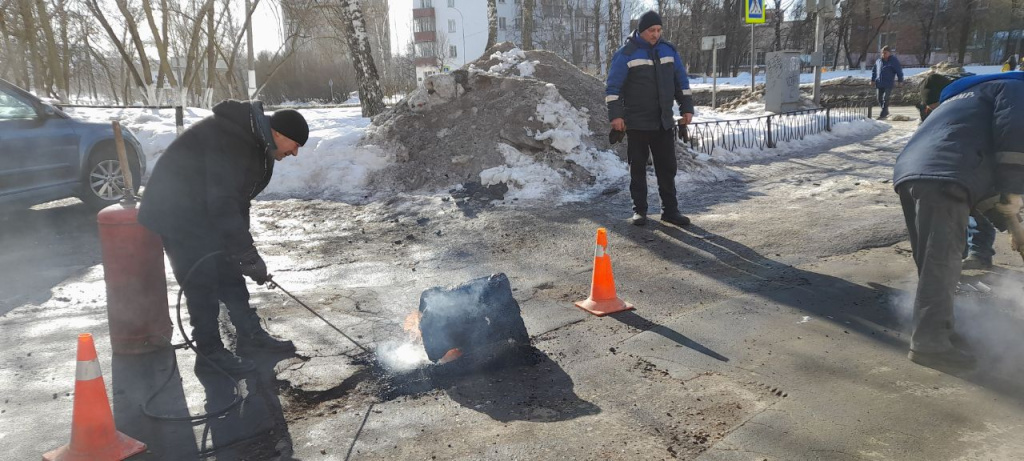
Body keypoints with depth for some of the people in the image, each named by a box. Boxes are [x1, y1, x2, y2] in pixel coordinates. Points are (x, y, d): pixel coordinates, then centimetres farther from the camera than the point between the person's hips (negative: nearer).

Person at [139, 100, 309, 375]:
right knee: (201, 282, -5)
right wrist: (248, 253, -29)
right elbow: (222, 204, -32)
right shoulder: (230, 139, -29)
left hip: (205, 213, 10)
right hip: (177, 215, -10)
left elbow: (237, 198, 9)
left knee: (230, 273, 13)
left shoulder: (254, 141, 2)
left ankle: (251, 335, 24)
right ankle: (210, 352, 8)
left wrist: (243, 249, 7)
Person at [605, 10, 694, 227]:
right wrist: (616, 115, -15)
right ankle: (639, 209, 14)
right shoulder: (626, 54, -7)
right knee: (638, 168, 4)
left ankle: (670, 210, 13)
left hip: (664, 123, 4)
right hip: (637, 123, -4)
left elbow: (682, 82, 14)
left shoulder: (668, 51, 8)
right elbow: (613, 87, -8)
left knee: (667, 167, 6)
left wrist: (686, 108, 8)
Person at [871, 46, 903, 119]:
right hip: (880, 84, 5)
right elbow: (874, 70, 21)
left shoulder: (894, 60, -2)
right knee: (880, 99, 9)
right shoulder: (878, 61, 10)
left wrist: (900, 80, -2)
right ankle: (886, 112, 27)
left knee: (885, 99, -12)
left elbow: (899, 71, 0)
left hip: (889, 84, -5)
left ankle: (882, 114, -11)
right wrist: (873, 80, 15)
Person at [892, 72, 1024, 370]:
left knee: (933, 260, 14)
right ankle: (930, 341, -14)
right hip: (943, 176, -9)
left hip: (910, 172, 9)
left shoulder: (969, 96, 41)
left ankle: (936, 332, 21)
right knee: (942, 261, -11)